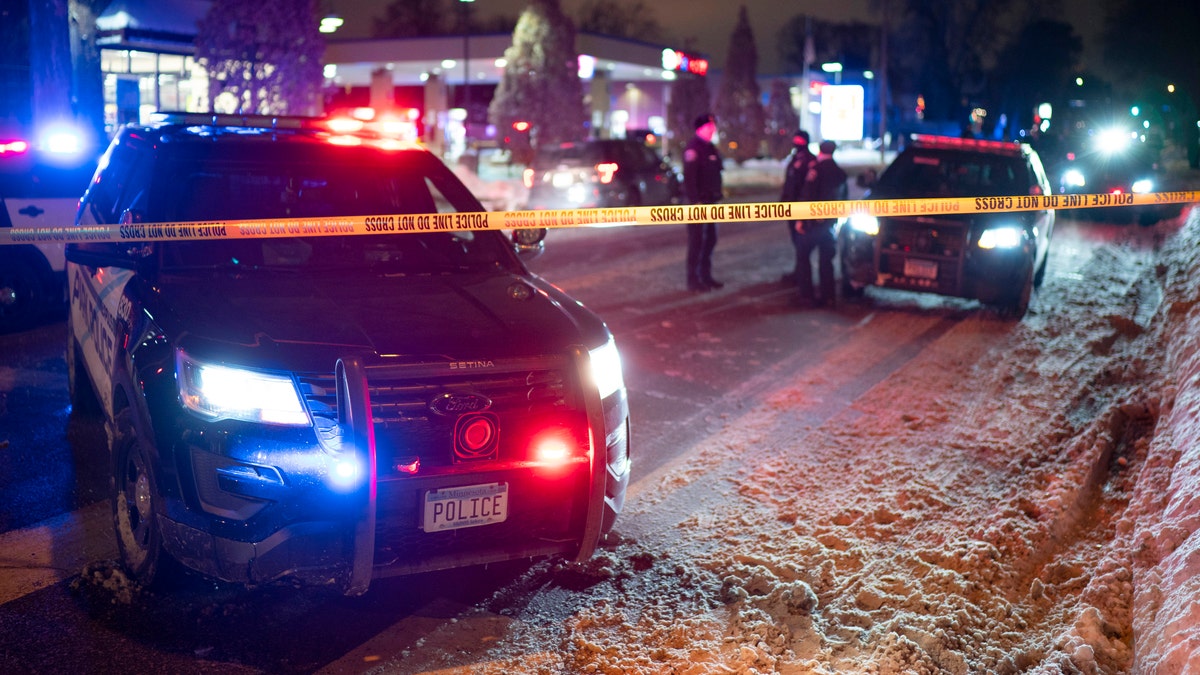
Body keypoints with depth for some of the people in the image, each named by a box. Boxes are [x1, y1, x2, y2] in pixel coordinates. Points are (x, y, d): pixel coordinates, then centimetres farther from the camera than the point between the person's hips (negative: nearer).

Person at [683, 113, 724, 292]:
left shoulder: (711, 148, 16)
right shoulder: (693, 148, -13)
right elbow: (689, 177, -20)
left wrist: (716, 196, 15)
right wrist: (695, 201, -24)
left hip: (710, 202, 9)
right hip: (698, 203, -9)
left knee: (710, 239, 13)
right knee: (697, 241, -5)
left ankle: (706, 276, 23)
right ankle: (693, 280, 0)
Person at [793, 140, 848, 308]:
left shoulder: (817, 169, -12)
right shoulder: (840, 173, 10)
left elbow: (807, 196, -17)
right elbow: (843, 198, 16)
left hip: (814, 222, -6)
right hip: (830, 223, 6)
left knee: (803, 256, 2)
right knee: (826, 259, 13)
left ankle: (807, 295, -4)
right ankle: (827, 296, 12)